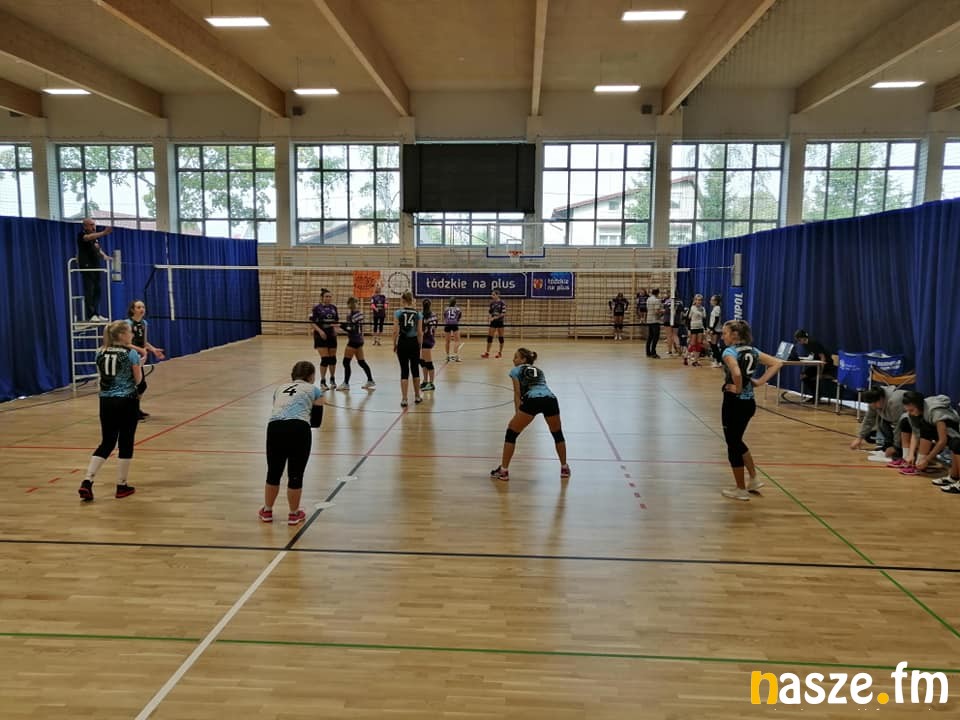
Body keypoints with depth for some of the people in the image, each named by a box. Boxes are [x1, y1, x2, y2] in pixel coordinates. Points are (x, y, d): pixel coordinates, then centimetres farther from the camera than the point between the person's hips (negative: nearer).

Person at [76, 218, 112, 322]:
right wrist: (103, 233, -42)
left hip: (96, 266, 7)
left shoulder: (96, 237, 16)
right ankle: (91, 315, -9)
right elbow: (89, 237, -28)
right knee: (89, 292, -8)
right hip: (86, 267, -7)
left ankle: (96, 314, 11)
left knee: (97, 291, 7)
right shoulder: (81, 235, -5)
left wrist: (104, 256, 10)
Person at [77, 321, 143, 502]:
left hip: (106, 401, 5)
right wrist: (139, 362, 11)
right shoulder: (132, 354, -10)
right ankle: (121, 486, 13)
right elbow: (138, 380, -3)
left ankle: (87, 481, 1)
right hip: (127, 401, -5)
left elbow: (102, 376, 14)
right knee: (126, 443, 6)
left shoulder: (100, 353, 5)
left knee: (106, 443, 14)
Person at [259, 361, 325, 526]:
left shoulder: (280, 388, 30)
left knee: (273, 473, 22)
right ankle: (294, 514, 27)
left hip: (275, 428, 3)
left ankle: (267, 511, 38)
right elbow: (316, 421, 19)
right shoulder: (314, 390, 20)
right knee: (295, 475, 12)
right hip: (298, 430, -3)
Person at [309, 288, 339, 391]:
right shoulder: (317, 308, -5)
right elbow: (313, 322, -7)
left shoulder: (333, 308, 8)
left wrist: (335, 327, -4)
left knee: (332, 358, 9)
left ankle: (332, 379, 27)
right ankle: (322, 382, 0)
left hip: (332, 335, 5)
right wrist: (320, 331, -19)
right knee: (325, 358, -10)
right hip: (321, 336, -4)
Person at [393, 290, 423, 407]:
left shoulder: (398, 313, -6)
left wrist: (394, 345, 4)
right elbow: (420, 333, -1)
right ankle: (417, 397, 25)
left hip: (402, 343, -1)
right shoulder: (417, 314, -1)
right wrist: (420, 345, 10)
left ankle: (404, 399, 0)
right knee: (415, 370, 15)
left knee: (404, 371, 3)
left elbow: (396, 332, -9)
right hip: (414, 343, 1)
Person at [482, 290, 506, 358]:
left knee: (500, 337, 4)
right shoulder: (492, 303, 7)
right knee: (489, 337, -1)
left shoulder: (502, 303, -9)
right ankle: (487, 353, 1)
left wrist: (495, 317, -21)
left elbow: (504, 313, -15)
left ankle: (500, 352, 15)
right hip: (493, 322, 5)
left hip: (500, 321, -5)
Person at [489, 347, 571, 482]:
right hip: (551, 399, 5)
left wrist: (517, 414, 10)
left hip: (533, 400, -4)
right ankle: (564, 468, 33)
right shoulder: (539, 371, 36)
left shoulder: (516, 371, 22)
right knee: (557, 434, 28)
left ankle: (503, 470, 10)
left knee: (511, 433, 11)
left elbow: (517, 394, 12)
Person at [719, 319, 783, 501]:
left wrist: (738, 388, -16)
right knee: (737, 441, 24)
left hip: (734, 402, -8)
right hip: (749, 402, 8)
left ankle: (740, 490, 15)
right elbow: (777, 363, 7)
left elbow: (736, 373, -34)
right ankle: (753, 479, 28)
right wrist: (760, 381, 3)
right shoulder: (752, 351, 8)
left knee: (733, 444, 6)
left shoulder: (729, 352, -15)